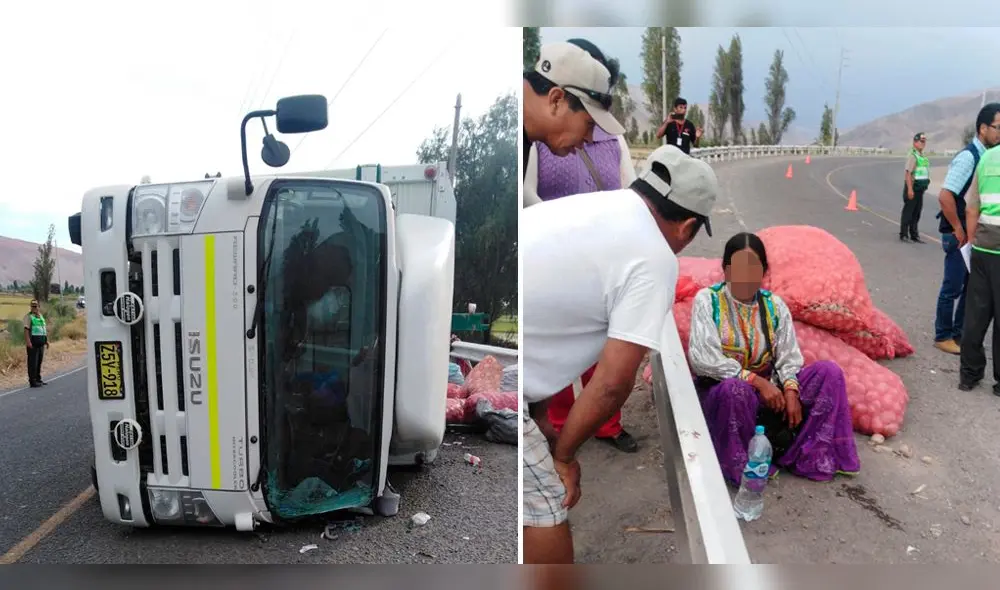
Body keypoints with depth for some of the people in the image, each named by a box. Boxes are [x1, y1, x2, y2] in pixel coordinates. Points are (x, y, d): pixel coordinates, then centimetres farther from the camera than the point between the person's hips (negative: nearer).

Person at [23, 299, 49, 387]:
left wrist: (46, 340, 19)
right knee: (33, 362, -5)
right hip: (33, 343, -7)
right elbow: (26, 329, -14)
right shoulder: (28, 316, -6)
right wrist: (28, 341, -23)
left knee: (39, 362, 12)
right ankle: (32, 381, -2)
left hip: (41, 342, 7)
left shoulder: (41, 316, 16)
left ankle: (38, 379, 21)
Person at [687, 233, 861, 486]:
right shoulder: (707, 300, -10)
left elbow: (789, 357, 0)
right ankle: (743, 466, -18)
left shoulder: (775, 305, 4)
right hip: (722, 392, -5)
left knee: (828, 371, -12)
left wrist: (790, 390, -21)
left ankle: (809, 456, -13)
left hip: (768, 390, 5)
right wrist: (756, 381, -24)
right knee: (735, 390, -40)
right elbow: (703, 359, -21)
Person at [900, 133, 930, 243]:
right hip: (912, 188, -8)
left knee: (917, 213, 12)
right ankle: (903, 235, 2)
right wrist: (910, 189, -24)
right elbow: (908, 173, -19)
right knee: (908, 212, -3)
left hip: (920, 189, 8)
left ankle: (914, 235, 18)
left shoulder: (923, 157, 15)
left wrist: (925, 185, 18)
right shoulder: (913, 156, -12)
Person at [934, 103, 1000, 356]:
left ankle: (958, 333, 27)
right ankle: (943, 337, 14)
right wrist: (958, 230, -18)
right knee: (953, 288, 1)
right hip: (959, 235, -8)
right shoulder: (968, 157, -19)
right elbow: (945, 196, -26)